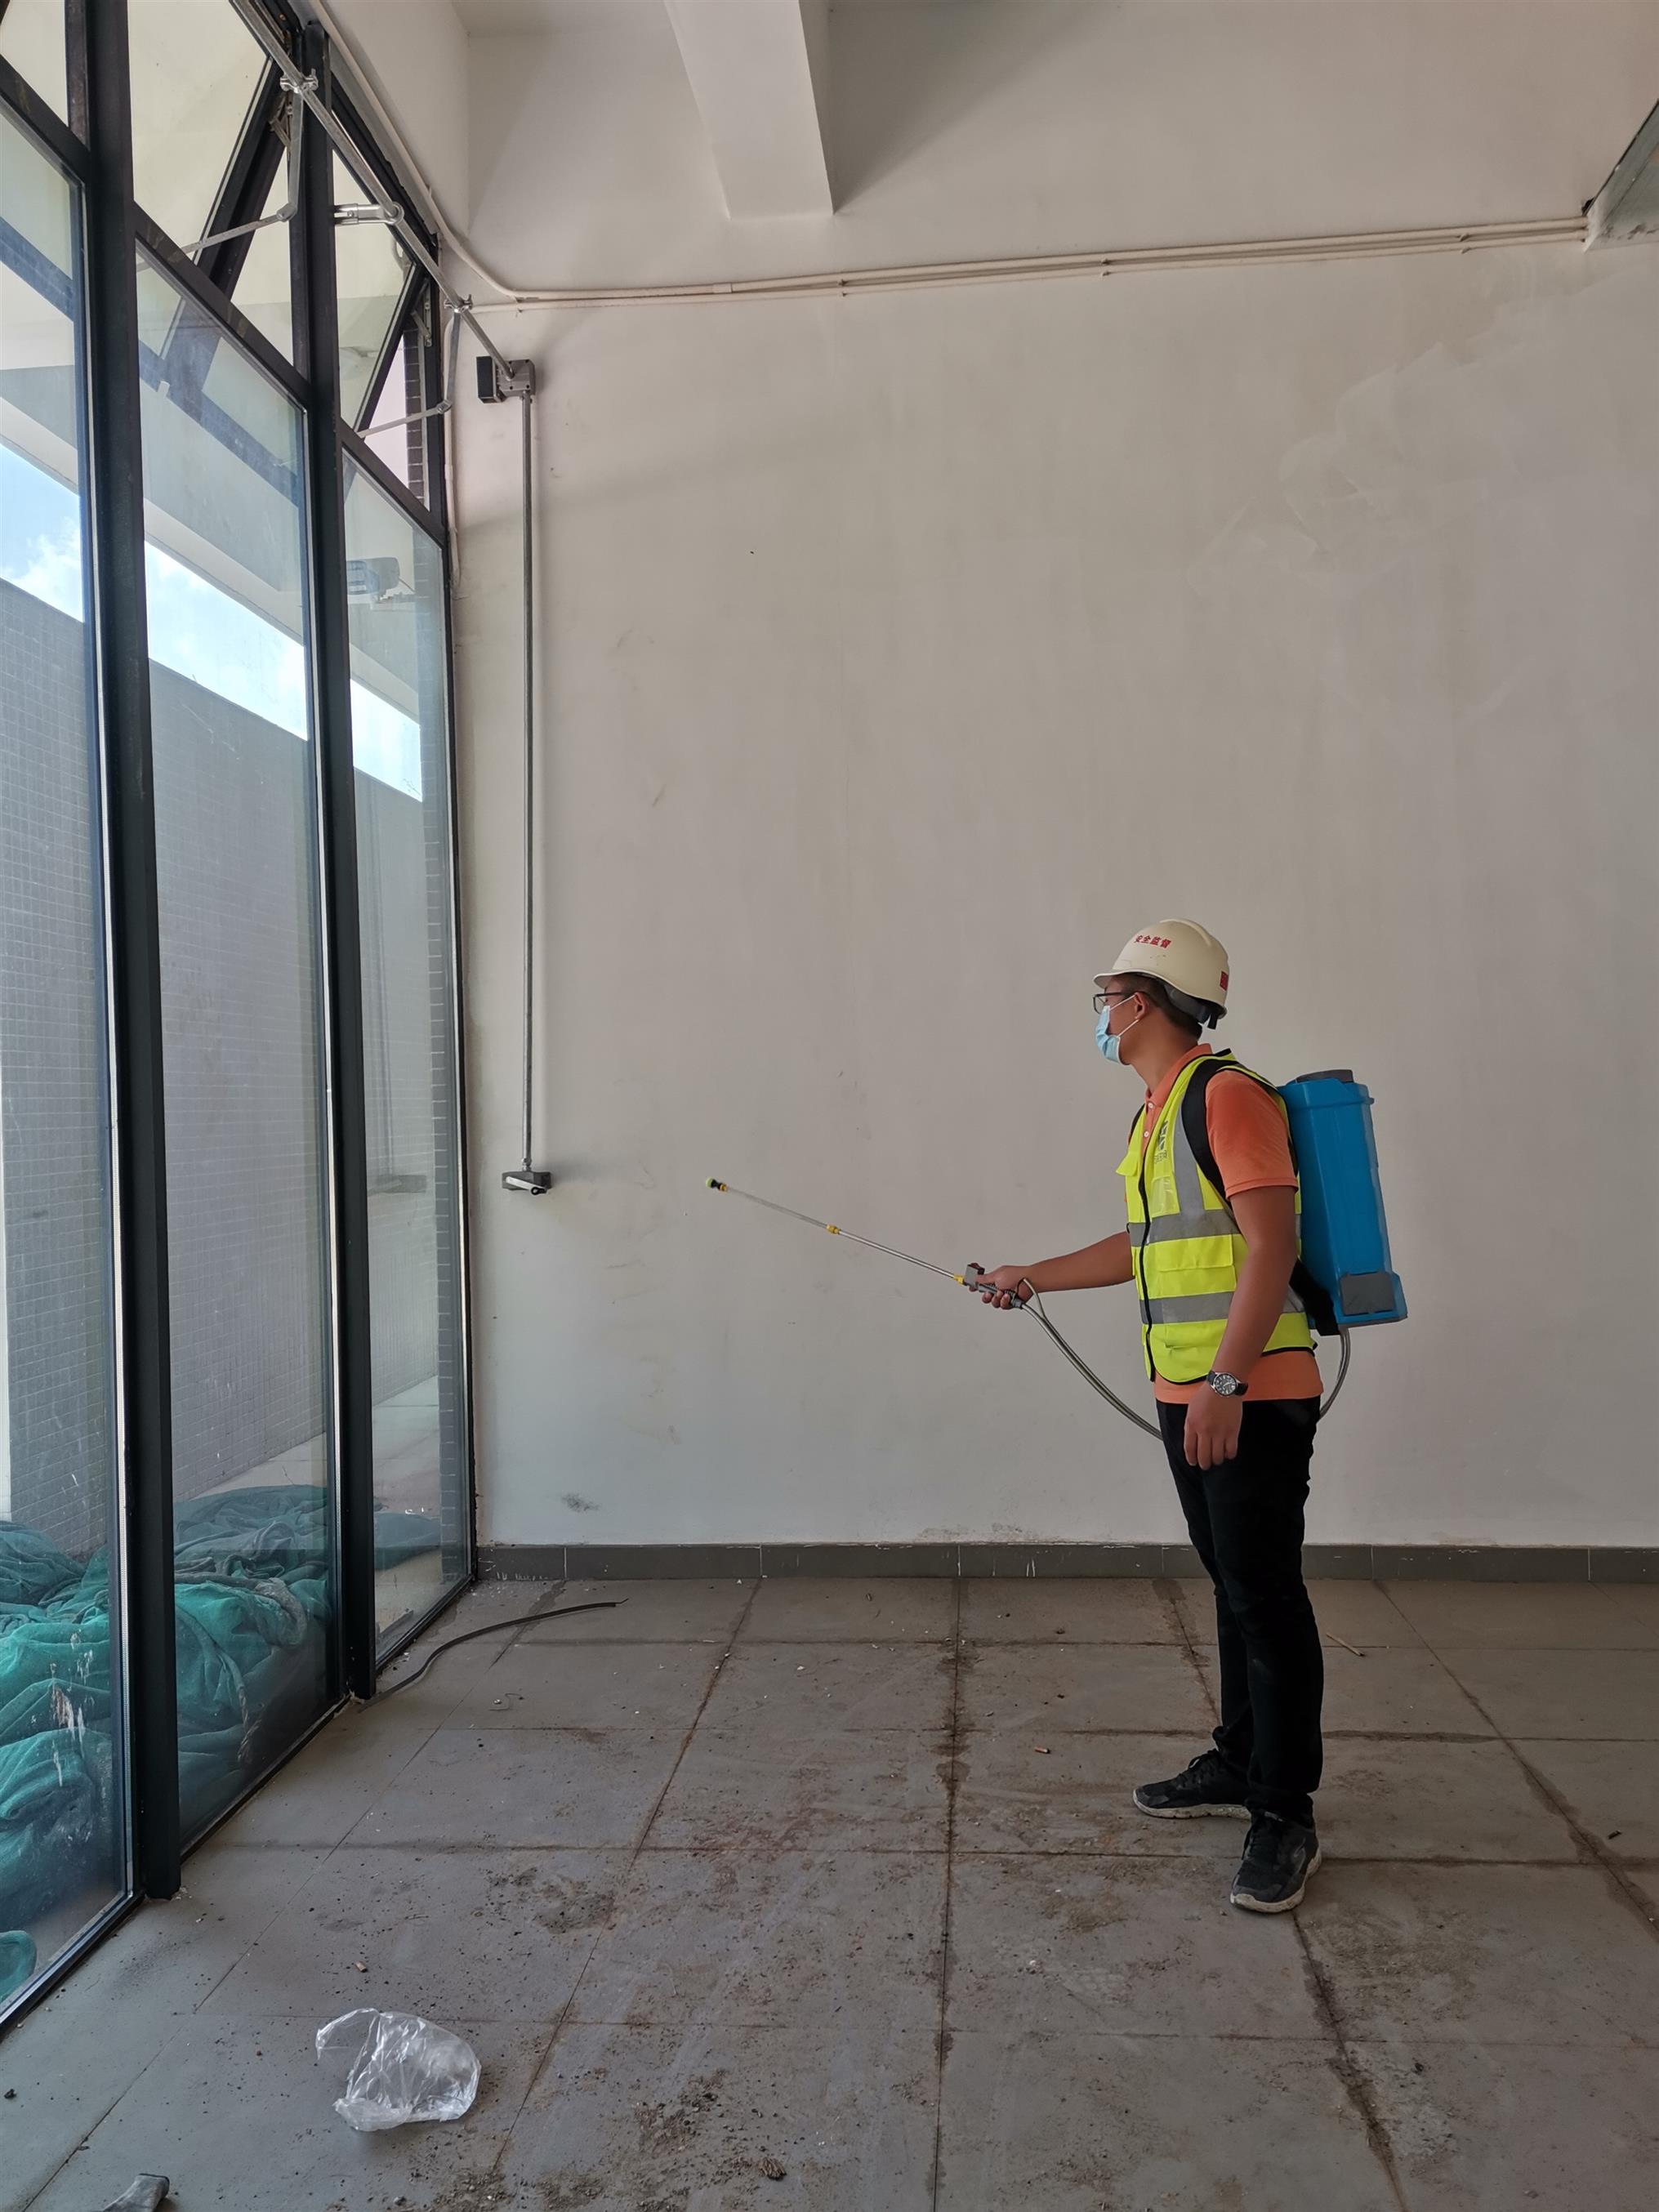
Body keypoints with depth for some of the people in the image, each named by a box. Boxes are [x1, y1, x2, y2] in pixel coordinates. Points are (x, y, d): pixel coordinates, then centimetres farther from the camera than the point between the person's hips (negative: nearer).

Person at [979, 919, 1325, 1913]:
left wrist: (1225, 1385, -25)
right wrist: (1033, 1277, 29)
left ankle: (1287, 1817, 9)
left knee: (1266, 1598, -2)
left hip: (1252, 1398, -9)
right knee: (1233, 1586, 18)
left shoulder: (1228, 1096, -14)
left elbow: (1271, 1246, -21)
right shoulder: (1156, 1116, 16)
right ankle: (1239, 1764, 31)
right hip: (1190, 1398, 9)